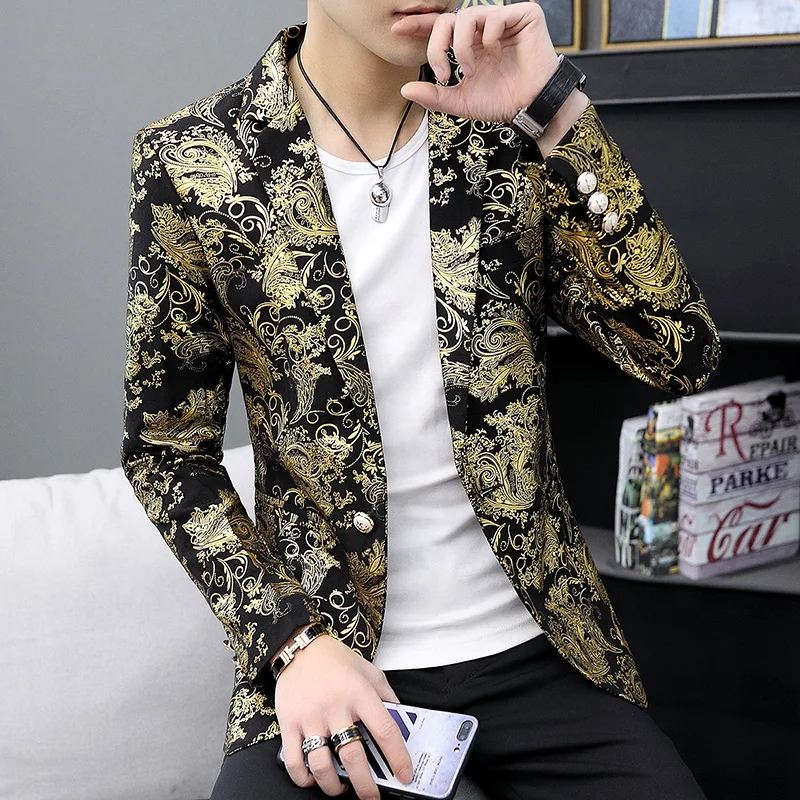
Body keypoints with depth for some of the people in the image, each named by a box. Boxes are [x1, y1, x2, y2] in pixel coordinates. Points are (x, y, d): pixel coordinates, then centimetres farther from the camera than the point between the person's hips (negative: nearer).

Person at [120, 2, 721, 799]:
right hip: (323, 656, -2)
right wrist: (291, 640, -12)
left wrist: (558, 109, -18)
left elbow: (682, 356, -11)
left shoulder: (509, 130, -2)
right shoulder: (191, 165, -7)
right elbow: (165, 450, 0)